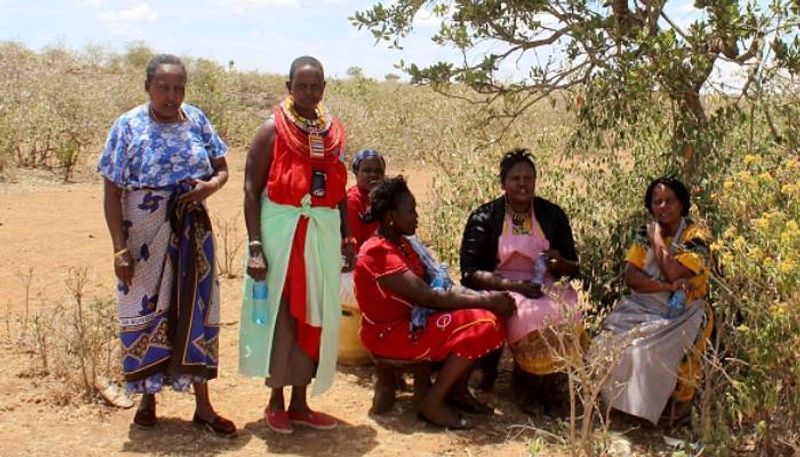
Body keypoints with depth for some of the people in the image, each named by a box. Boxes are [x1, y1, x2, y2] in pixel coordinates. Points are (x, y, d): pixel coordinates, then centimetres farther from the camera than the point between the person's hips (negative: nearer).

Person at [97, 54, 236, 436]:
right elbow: (112, 192, -7)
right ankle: (147, 399, 26)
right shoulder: (128, 126, -7)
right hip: (145, 237, -2)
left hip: (192, 235, 3)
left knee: (196, 311, 6)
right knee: (147, 311, 6)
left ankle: (203, 405, 16)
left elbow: (221, 169, 10)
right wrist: (120, 248, -12)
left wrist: (210, 186, -14)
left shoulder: (196, 121, 2)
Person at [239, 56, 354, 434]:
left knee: (315, 318, 9)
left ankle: (300, 402, 22)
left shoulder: (334, 131, 9)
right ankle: (275, 401, 20)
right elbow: (251, 191, -9)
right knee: (280, 315, 4)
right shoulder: (272, 130, -6)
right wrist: (255, 247, -15)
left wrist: (347, 239, 10)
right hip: (281, 231, -5)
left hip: (323, 234, 5)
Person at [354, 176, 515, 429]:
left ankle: (457, 389, 8)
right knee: (481, 323, -20)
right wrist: (485, 300, -20)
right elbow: (429, 297, -26)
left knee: (490, 315, 1)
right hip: (389, 333, -9)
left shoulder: (400, 244, 10)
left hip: (411, 320, 10)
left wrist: (483, 298, -11)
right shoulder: (380, 252, -22)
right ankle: (433, 402, -13)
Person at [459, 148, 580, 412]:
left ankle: (546, 384, -8)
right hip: (500, 289, -2)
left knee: (565, 315, -31)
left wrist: (560, 263, -14)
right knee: (534, 316, -35)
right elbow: (470, 273, -7)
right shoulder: (484, 218, 0)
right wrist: (514, 285, -20)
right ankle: (527, 386, -9)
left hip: (545, 287, 3)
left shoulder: (553, 215, 7)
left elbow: (573, 269, 11)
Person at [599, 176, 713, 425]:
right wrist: (666, 287, -20)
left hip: (682, 312, -4)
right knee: (615, 340, -24)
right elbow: (630, 276, -5)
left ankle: (646, 409, -10)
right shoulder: (645, 232, 7)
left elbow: (672, 273, -21)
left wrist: (658, 237, -9)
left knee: (652, 348, -31)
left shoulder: (696, 234, -6)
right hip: (645, 306, 4)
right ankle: (618, 403, -6)